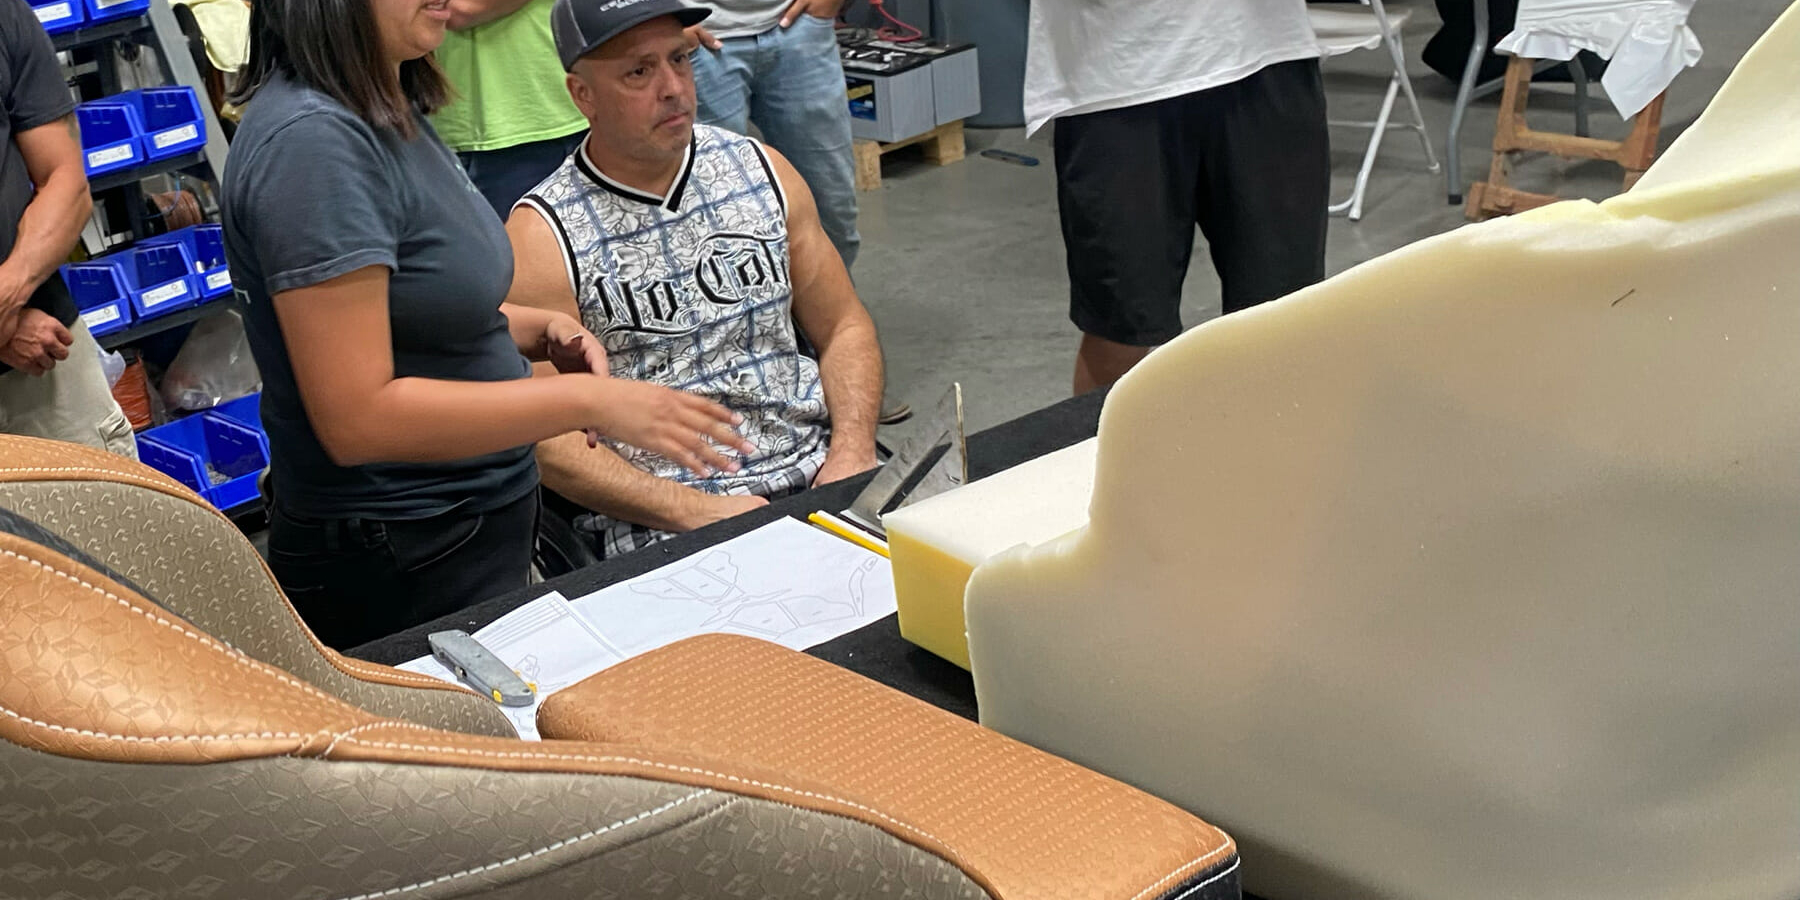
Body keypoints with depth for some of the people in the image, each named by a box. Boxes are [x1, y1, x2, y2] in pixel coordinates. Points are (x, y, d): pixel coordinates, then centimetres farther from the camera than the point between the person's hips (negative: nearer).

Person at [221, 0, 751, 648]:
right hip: (394, 569, -9)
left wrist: (539, 330, 1)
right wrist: (586, 401, -25)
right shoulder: (312, 139, -24)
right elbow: (357, 419, -27)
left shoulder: (387, 109, 6)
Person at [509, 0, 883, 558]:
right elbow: (550, 441, -7)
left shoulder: (760, 170, 10)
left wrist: (851, 452, -4)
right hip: (663, 527, -5)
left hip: (817, 474, 5)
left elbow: (844, 328, 14)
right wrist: (699, 511, -17)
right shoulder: (542, 236, -4)